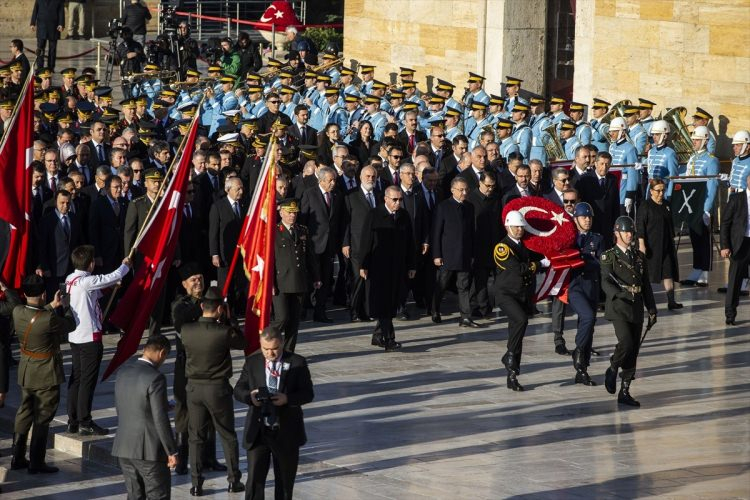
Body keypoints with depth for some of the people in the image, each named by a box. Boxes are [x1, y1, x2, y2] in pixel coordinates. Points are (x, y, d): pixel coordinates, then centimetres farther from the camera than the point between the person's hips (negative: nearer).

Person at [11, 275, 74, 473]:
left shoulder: (18, 312, -9)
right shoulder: (49, 319, -27)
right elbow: (70, 324, -8)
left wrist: (52, 306, 17)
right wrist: (64, 307, 8)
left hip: (25, 373, 7)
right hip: (46, 375, -7)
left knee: (24, 413, 19)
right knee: (42, 419, 3)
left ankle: (17, 458, 24)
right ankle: (36, 463, 7)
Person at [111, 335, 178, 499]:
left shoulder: (122, 372, 5)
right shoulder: (155, 378, -18)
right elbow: (161, 420, -18)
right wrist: (172, 452, -10)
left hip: (124, 447, 7)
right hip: (149, 449, -7)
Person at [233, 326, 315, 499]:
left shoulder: (297, 363, -2)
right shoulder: (252, 362, 3)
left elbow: (308, 393, -4)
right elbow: (238, 390, 5)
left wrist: (287, 398, -23)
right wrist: (250, 396, -19)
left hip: (286, 433, 0)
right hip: (258, 431, 0)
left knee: (285, 481, 12)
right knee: (254, 479, -7)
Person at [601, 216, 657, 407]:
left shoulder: (639, 257, 14)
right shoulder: (608, 257, -2)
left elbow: (646, 286, 17)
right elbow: (606, 283, -14)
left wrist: (652, 310, 12)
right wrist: (620, 294, -32)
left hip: (636, 309, 5)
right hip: (618, 307, -5)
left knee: (633, 351, 4)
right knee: (626, 343, -23)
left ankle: (625, 392, 11)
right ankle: (612, 370, 6)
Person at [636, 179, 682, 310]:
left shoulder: (666, 205, 12)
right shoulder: (645, 206, -6)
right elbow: (640, 225, -10)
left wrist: (672, 241, 18)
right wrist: (641, 244, -16)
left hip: (666, 245, 5)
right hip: (651, 246, -5)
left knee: (669, 272, -2)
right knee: (646, 274, 1)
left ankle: (671, 301, -4)